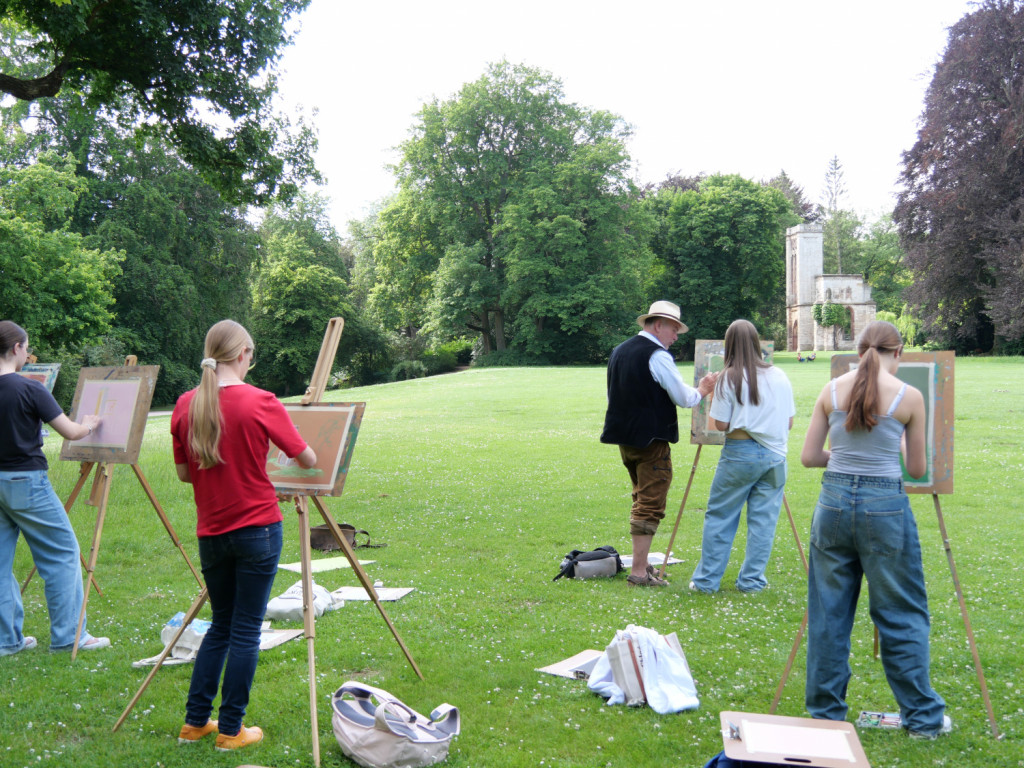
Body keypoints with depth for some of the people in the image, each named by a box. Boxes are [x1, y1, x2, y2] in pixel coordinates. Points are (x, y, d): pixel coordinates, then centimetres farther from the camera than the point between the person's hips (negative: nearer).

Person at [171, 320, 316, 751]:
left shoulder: (185, 405, -1)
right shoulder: (261, 403, -12)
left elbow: (184, 473, 7)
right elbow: (307, 460, -3)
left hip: (210, 533, 5)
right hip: (257, 530, -4)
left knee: (221, 625, 18)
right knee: (245, 630, 4)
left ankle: (194, 722, 22)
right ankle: (231, 731, 12)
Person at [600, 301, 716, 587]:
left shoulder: (619, 351, 11)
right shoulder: (658, 356, -15)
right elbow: (684, 398, -12)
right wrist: (702, 390, 7)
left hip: (624, 438, 9)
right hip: (651, 440, -9)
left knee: (641, 501, 19)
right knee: (651, 506, -4)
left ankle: (641, 563, 25)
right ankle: (639, 572, -4)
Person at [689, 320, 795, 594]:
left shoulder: (729, 378, -6)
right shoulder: (780, 377, 5)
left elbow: (721, 424, -6)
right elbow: (789, 422, 9)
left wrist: (711, 402, 9)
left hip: (740, 453, -3)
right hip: (775, 455, 3)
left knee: (719, 517, 6)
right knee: (764, 520, 10)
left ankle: (706, 579, 10)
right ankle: (752, 580, 14)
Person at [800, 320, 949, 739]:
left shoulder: (832, 390, 1)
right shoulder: (909, 397, -5)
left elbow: (808, 457, 3)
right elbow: (917, 469, 4)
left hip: (834, 501, 3)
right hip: (885, 507, -2)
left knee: (828, 613, 11)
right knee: (903, 616, 10)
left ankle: (826, 713, 20)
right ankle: (923, 716, 21)